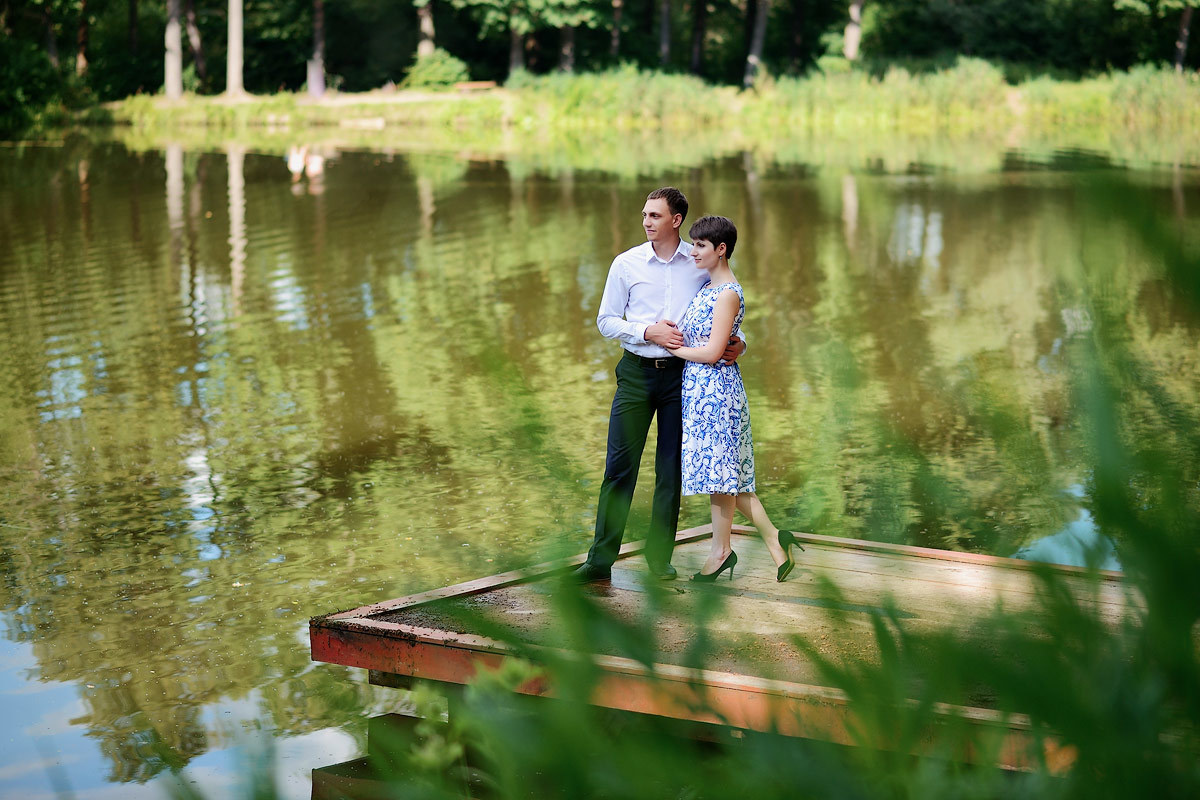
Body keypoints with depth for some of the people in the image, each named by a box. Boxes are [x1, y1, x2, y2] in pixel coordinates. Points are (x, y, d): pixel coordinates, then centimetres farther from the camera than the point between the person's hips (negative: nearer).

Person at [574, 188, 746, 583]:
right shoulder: (627, 264, 3)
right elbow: (606, 320, 5)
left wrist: (737, 343, -6)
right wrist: (649, 332, -9)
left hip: (681, 373, 1)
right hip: (636, 372, 0)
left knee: (671, 468, 5)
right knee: (620, 464, -4)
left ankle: (660, 557, 15)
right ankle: (600, 560, -1)